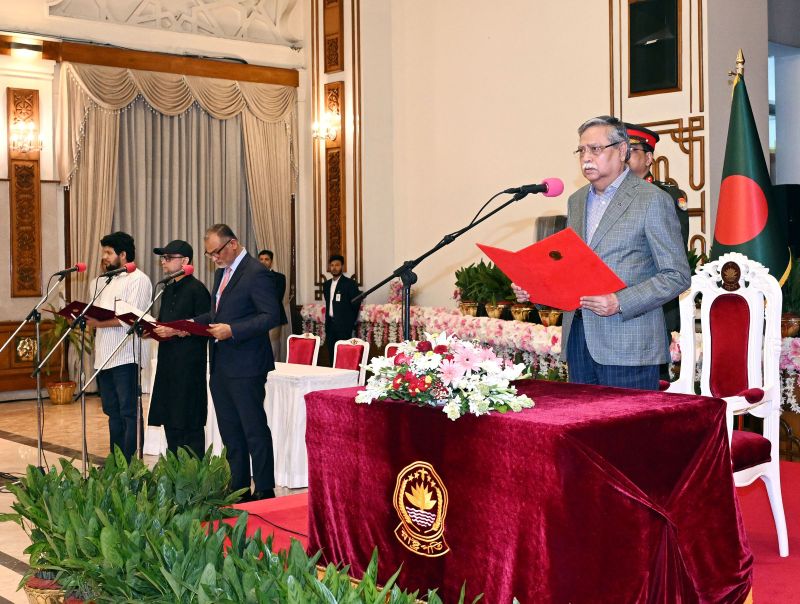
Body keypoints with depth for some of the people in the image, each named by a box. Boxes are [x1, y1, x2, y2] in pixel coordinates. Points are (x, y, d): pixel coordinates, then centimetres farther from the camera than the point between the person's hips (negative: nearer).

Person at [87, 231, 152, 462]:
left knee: (129, 412, -6)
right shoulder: (106, 281, 21)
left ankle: (130, 465, -4)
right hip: (105, 356, 9)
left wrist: (98, 323, -20)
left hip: (125, 357, -9)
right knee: (112, 412, 12)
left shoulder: (138, 280, -7)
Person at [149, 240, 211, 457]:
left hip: (189, 364, -9)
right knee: (170, 422, 12)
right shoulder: (168, 290, 17)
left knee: (190, 424, -4)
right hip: (168, 362, 9)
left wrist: (175, 331, -21)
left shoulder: (197, 289, -9)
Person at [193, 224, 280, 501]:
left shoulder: (256, 273, -14)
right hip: (221, 365, 9)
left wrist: (232, 330, -24)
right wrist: (195, 322, 7)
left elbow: (271, 316, -19)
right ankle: (238, 486, 23)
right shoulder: (222, 272, 15)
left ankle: (264, 490, 7)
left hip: (245, 366, -9)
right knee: (230, 432, 14)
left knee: (255, 430, -2)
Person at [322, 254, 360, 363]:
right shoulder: (326, 284, 16)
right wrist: (327, 322, 14)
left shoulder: (350, 283, -4)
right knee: (331, 355, 4)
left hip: (343, 326, -6)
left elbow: (355, 305, -4)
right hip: (330, 324, 6)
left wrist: (350, 323, -3)